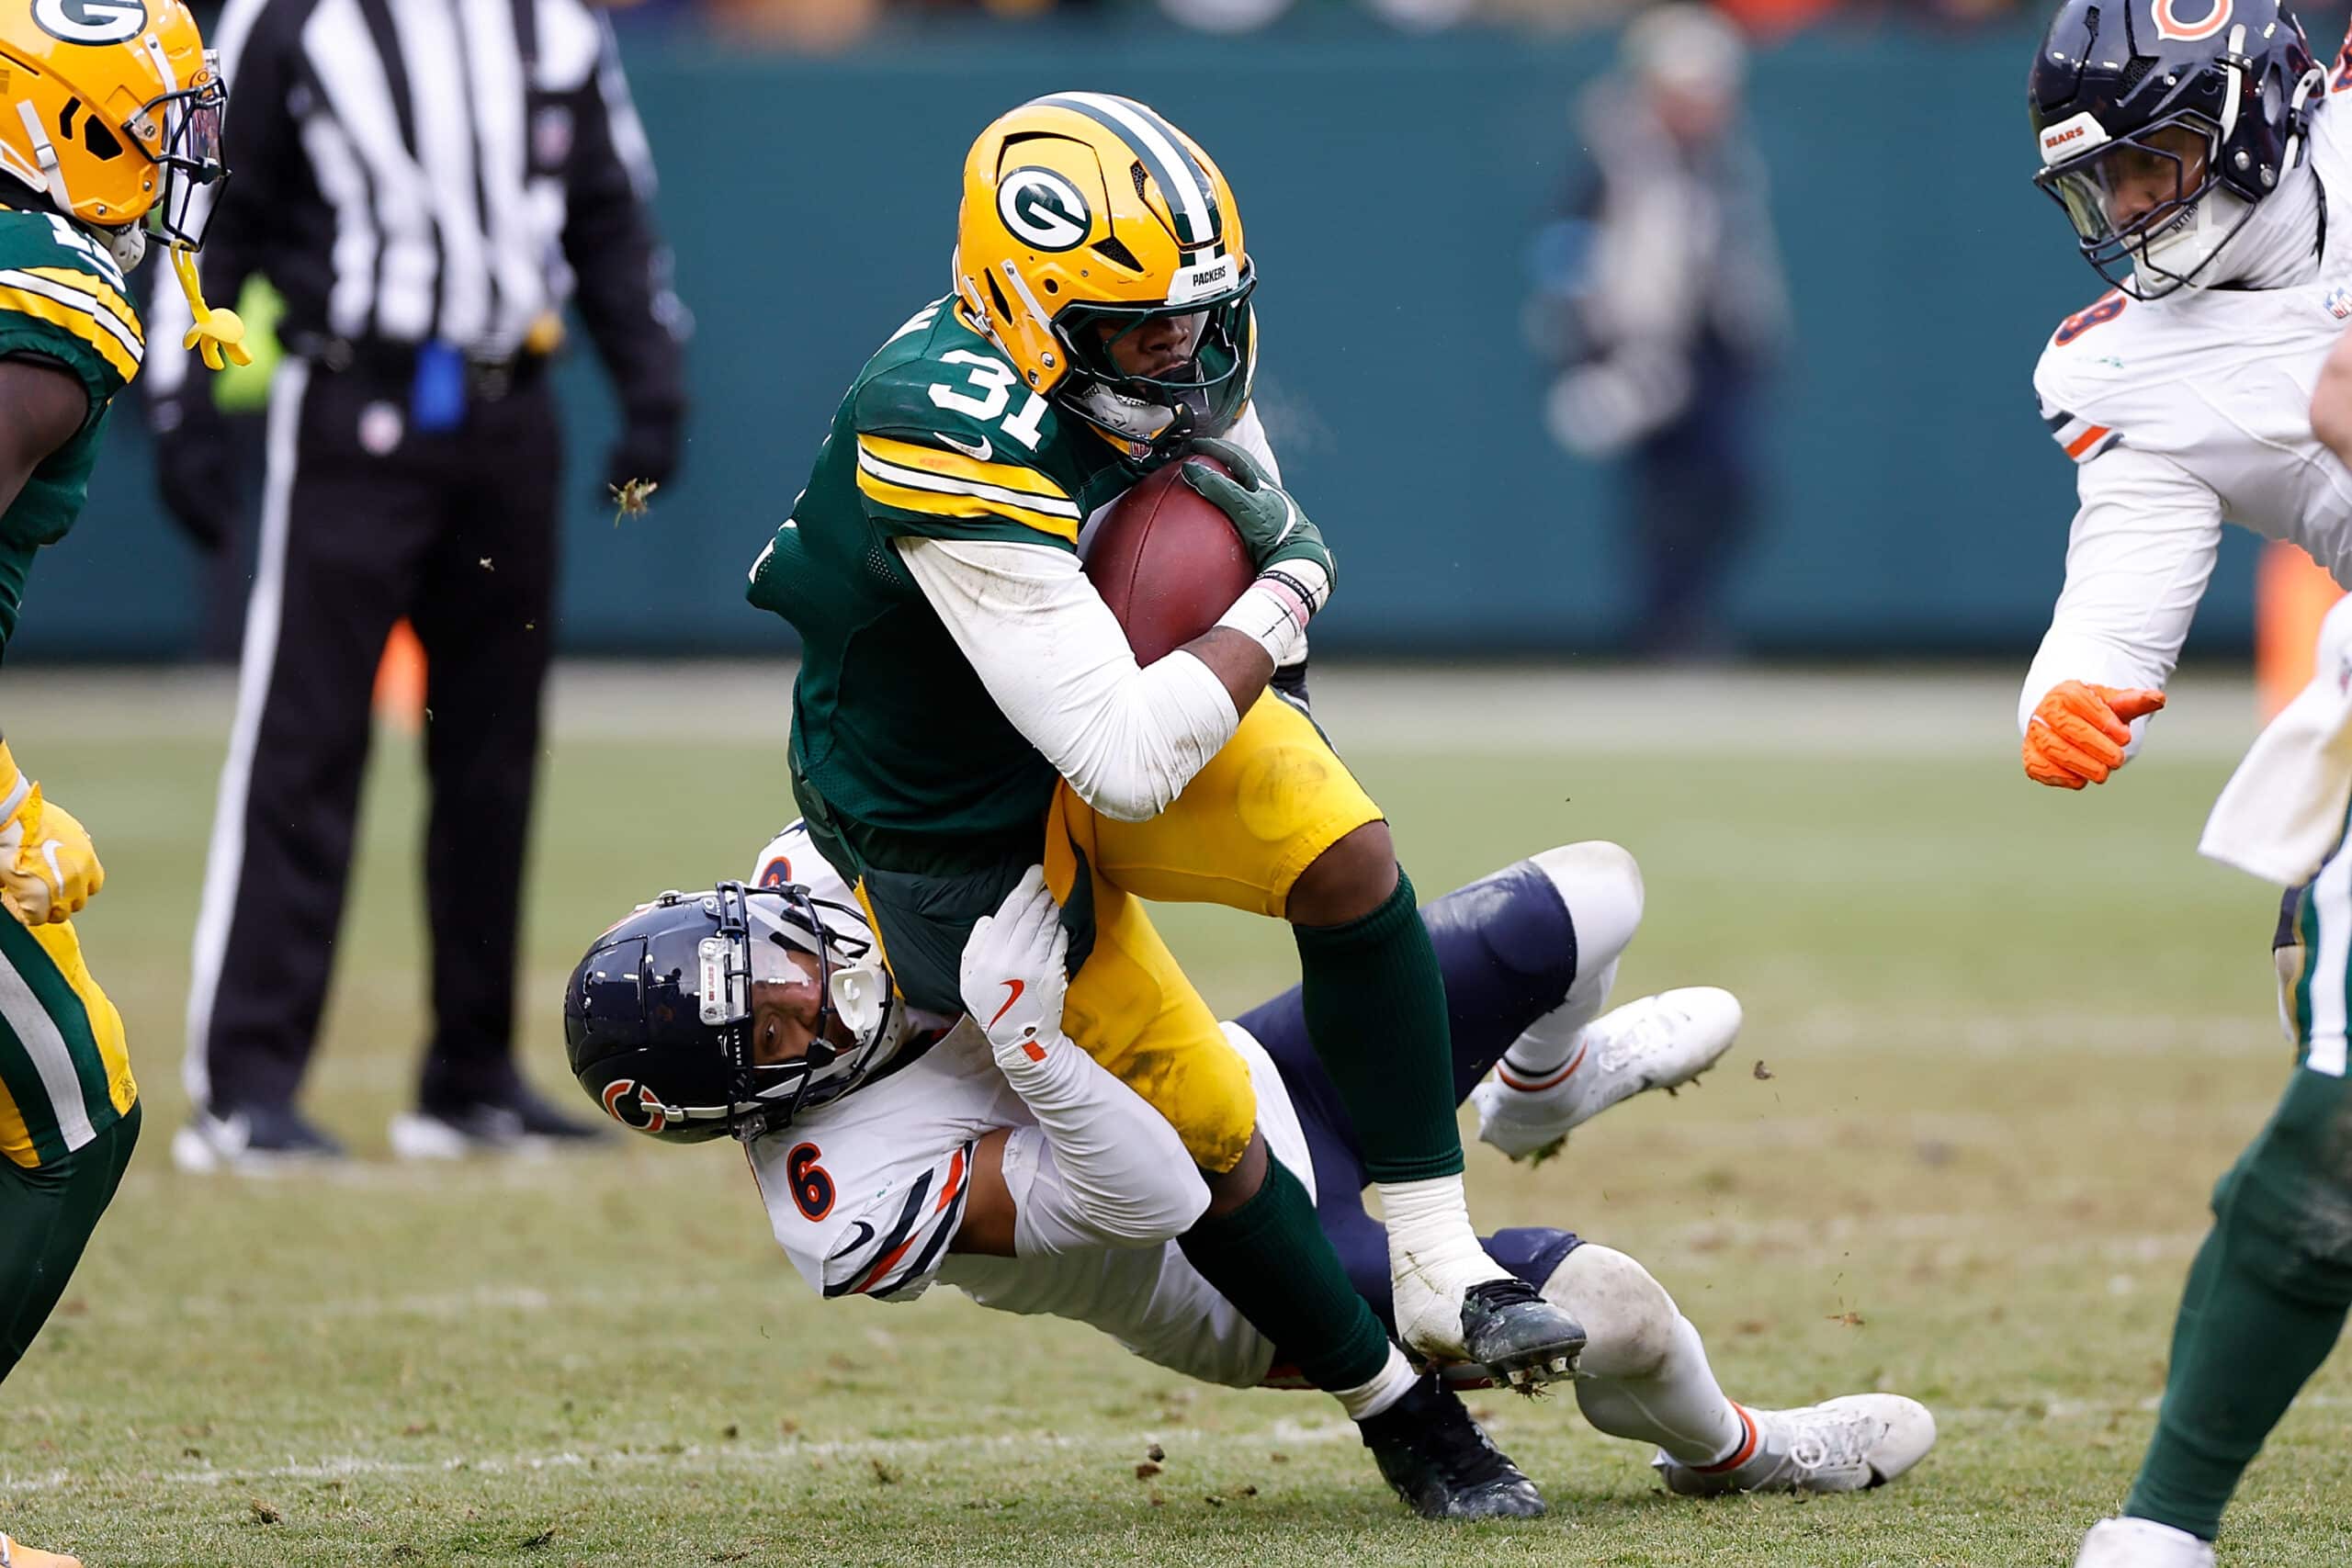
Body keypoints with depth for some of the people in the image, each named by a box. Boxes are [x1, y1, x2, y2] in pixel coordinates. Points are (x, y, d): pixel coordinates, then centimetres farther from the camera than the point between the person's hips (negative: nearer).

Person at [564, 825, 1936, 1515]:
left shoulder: (818, 879, -14)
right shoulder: (851, 1201, -32)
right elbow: (1144, 1202, -35)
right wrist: (1027, 1038, -48)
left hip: (1248, 1071, 8)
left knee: (1589, 896, 7)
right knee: (1605, 1302, -28)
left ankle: (1551, 1089, 46)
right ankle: (1728, 1450, 11)